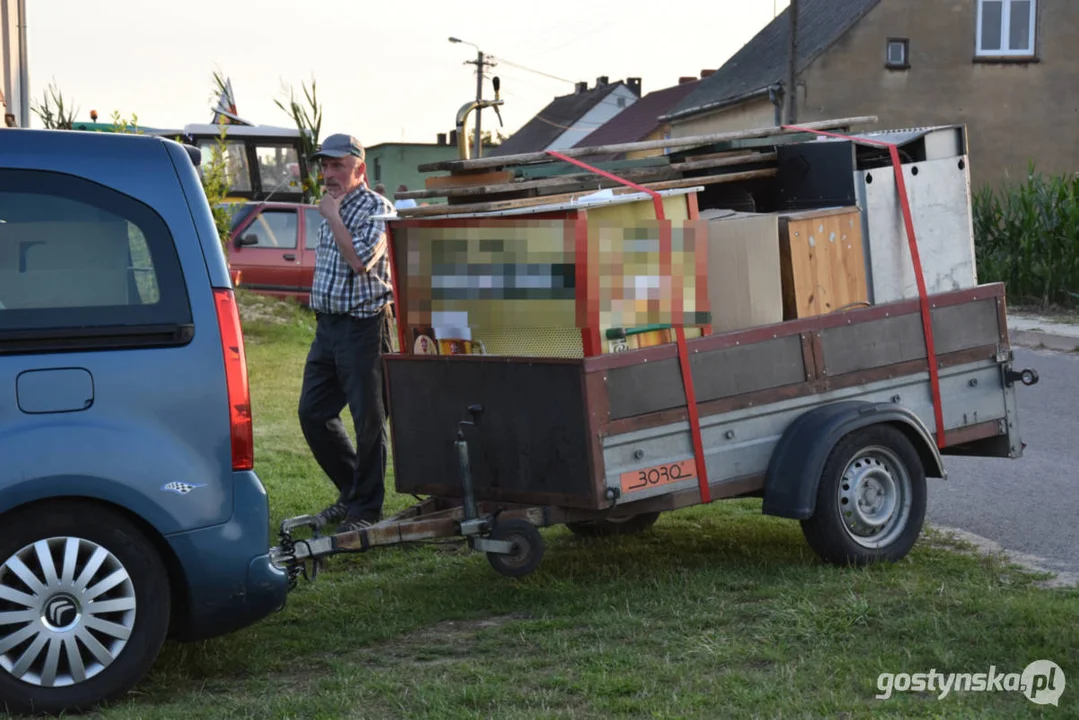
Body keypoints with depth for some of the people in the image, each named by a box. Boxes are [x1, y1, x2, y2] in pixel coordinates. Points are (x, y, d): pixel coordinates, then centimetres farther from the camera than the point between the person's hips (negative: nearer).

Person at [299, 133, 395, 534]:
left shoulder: (376, 208, -10)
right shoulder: (330, 208, 15)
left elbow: (359, 259, -23)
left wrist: (332, 216, -15)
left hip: (363, 325, -8)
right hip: (327, 324, 9)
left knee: (368, 418, -1)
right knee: (313, 413, 9)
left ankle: (365, 508, 8)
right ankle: (351, 489, 23)